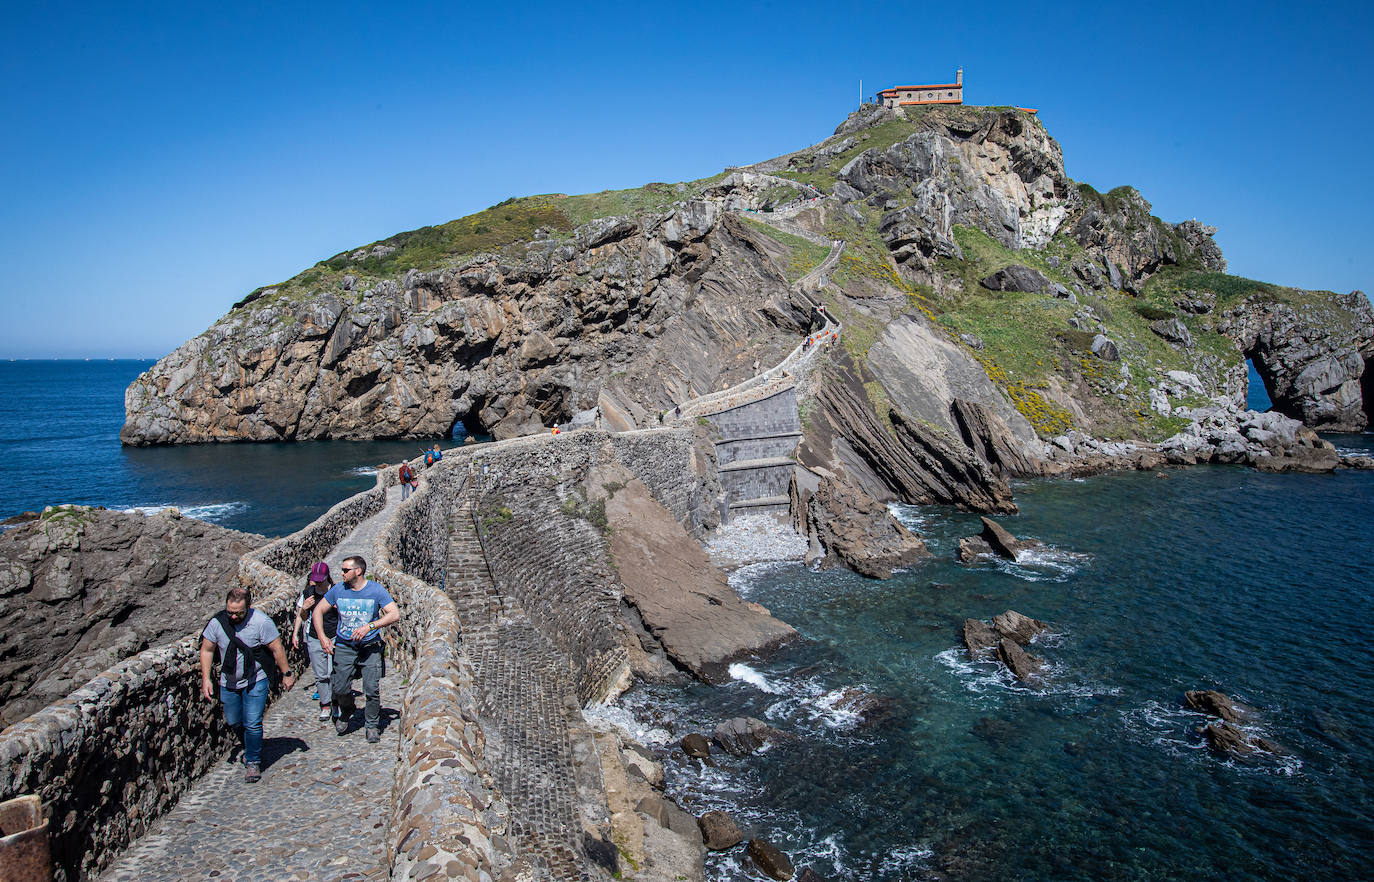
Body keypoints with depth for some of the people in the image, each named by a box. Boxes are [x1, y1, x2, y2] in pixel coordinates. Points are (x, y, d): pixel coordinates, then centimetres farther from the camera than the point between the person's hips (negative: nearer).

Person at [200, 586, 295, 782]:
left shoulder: (261, 622, -21)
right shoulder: (217, 622, -12)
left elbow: (277, 649, -12)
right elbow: (207, 650, 1)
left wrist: (286, 674, -5)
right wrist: (206, 678, -4)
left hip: (256, 681, -4)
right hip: (228, 682, 4)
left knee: (252, 724, -7)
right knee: (233, 722, 16)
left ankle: (253, 762, 12)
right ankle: (251, 749, 42)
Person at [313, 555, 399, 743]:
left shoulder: (376, 590, -8)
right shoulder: (338, 590, 1)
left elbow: (395, 615, -14)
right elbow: (318, 611, 12)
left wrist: (369, 626, -25)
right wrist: (322, 638, 1)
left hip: (370, 646, -2)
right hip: (344, 646, 2)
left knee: (372, 689, -8)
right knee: (340, 689, -1)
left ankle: (373, 726, 12)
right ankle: (345, 711, 32)